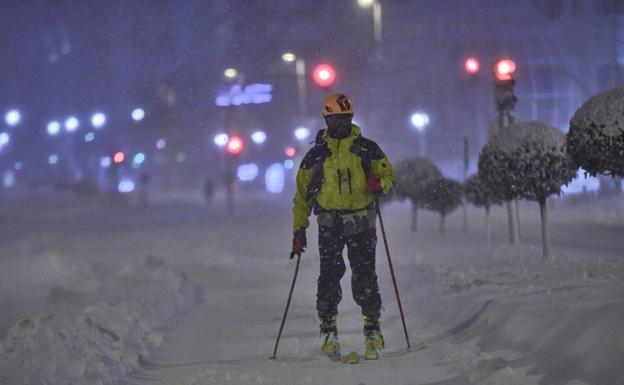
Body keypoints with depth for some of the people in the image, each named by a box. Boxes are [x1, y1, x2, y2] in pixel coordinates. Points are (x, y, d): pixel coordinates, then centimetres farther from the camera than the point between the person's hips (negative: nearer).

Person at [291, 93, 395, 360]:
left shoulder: (366, 149, 7)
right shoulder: (316, 154, 9)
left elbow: (387, 173, 12)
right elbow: (302, 193, 12)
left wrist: (379, 183, -13)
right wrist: (299, 229, 6)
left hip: (361, 221, 0)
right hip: (329, 223, 1)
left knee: (364, 276, -4)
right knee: (329, 275, -7)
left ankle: (372, 331, 3)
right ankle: (328, 332, 0)